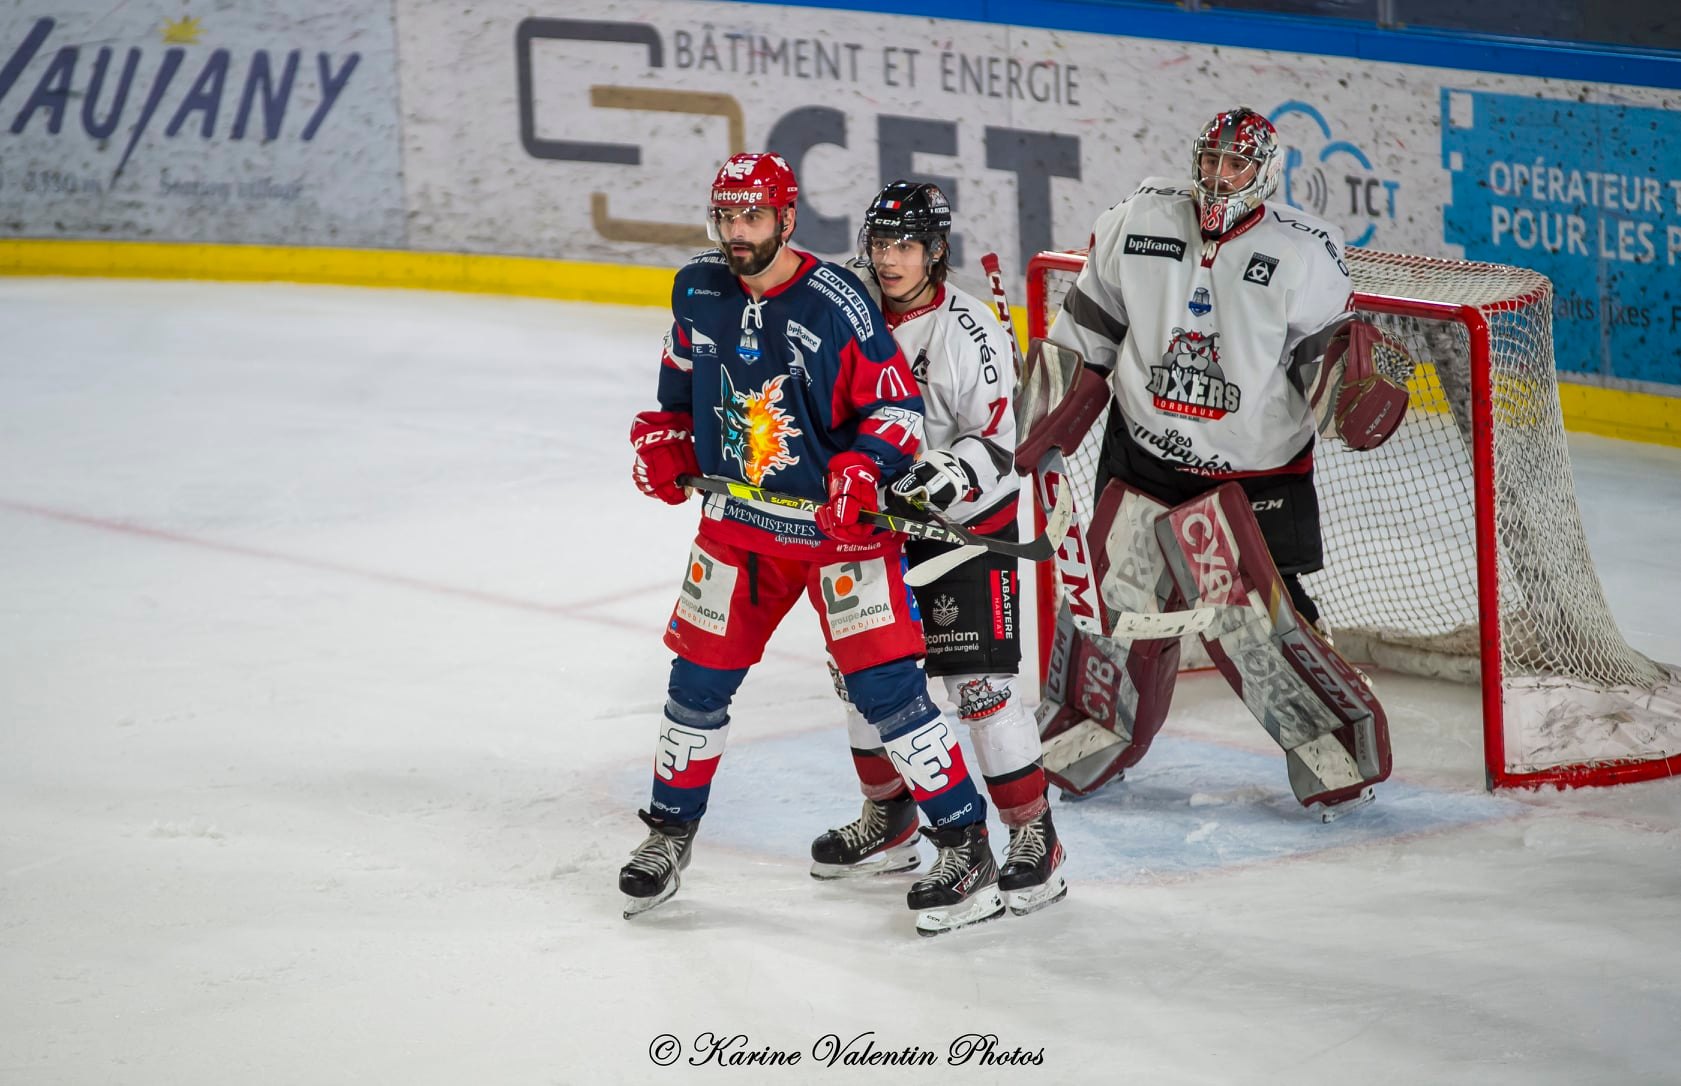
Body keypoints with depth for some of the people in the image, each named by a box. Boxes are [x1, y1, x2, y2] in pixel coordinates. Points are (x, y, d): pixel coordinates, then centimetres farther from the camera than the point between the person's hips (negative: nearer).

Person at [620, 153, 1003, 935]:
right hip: (737, 521, 5)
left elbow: (896, 403, -13)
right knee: (698, 680, 9)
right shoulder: (698, 291, 1)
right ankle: (668, 835, 29)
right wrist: (662, 439, 9)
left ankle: (968, 848, -4)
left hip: (837, 525, -5)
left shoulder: (837, 304, -17)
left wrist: (859, 473, -27)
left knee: (885, 686, -11)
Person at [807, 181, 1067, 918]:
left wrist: (947, 474, -35)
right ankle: (889, 821, 29)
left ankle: (1035, 838, -3)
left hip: (969, 524, -7)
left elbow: (997, 441, -20)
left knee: (979, 682, -11)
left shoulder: (969, 331, -17)